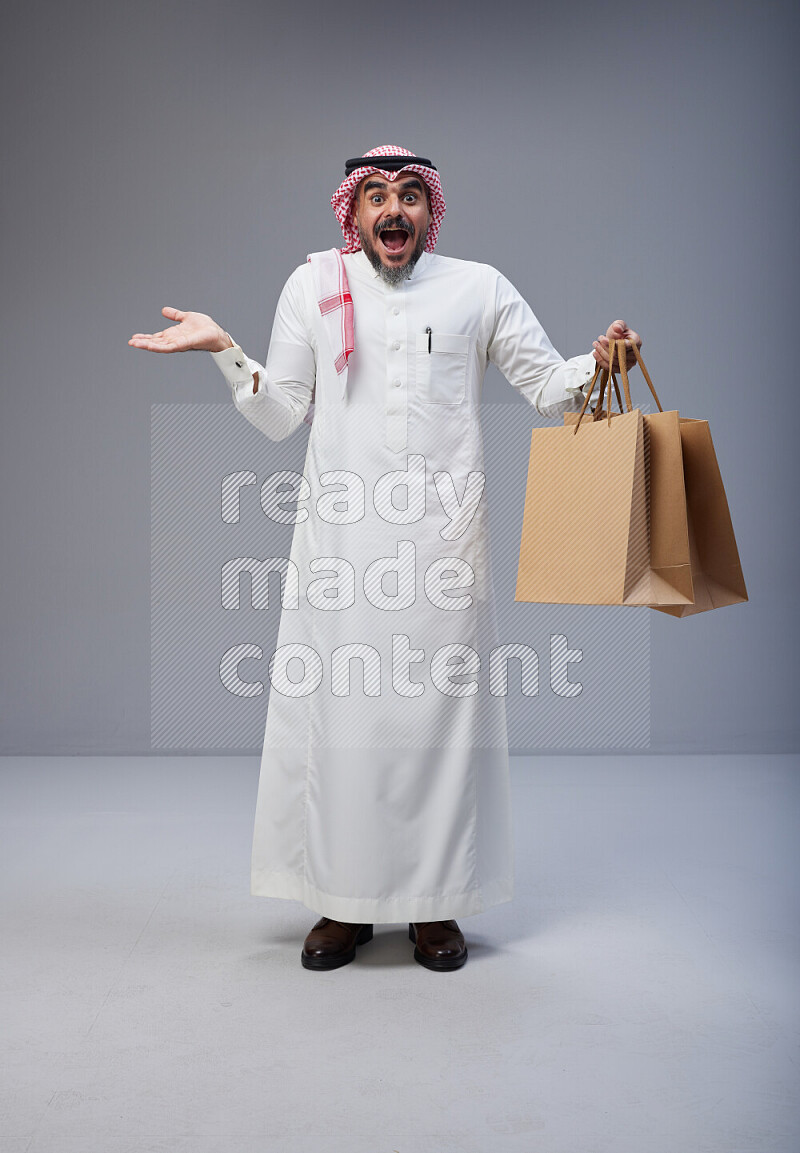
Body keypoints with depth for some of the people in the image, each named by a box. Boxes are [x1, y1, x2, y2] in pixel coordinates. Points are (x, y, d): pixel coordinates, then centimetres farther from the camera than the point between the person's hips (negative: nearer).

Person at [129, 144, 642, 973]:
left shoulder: (478, 288, 12)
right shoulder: (313, 285, 12)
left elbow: (550, 389, 11)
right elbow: (280, 415, 10)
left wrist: (599, 360, -8)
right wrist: (224, 348, -1)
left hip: (444, 531, 0)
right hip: (340, 532, 1)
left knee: (439, 703, 1)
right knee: (335, 703, 0)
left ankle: (436, 903, 15)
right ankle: (344, 902, 15)